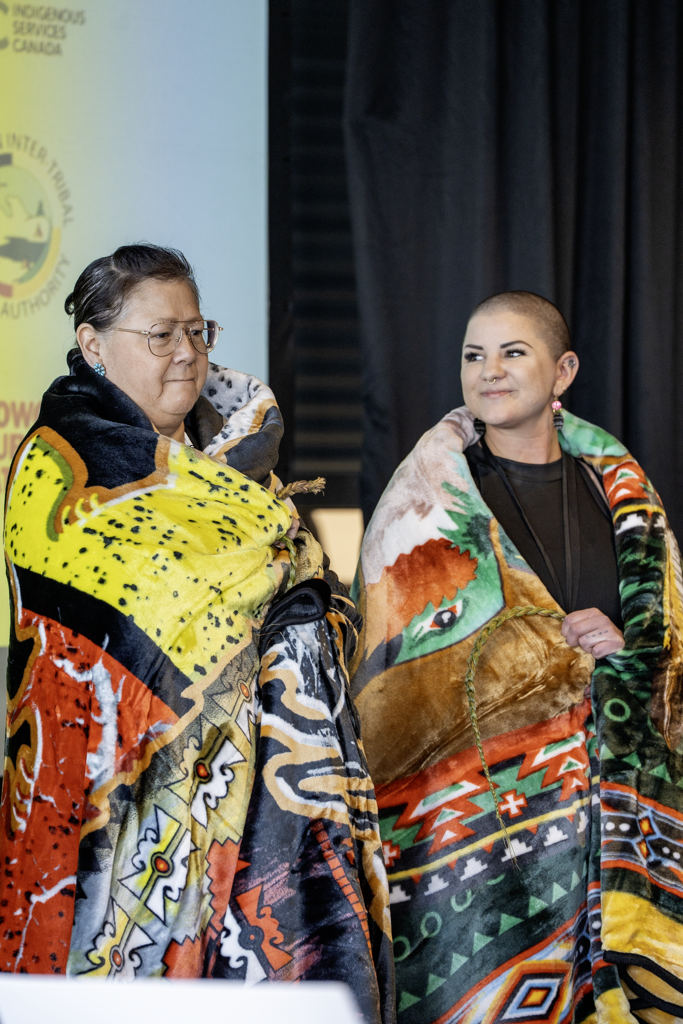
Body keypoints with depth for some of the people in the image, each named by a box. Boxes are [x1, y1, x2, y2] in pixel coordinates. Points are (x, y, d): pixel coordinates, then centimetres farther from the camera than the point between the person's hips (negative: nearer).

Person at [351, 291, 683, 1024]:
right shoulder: (434, 490, 2)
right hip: (475, 795, -3)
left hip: (615, 792, 3)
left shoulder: (618, 487, 12)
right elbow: (411, 658, -6)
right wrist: (574, 646, -8)